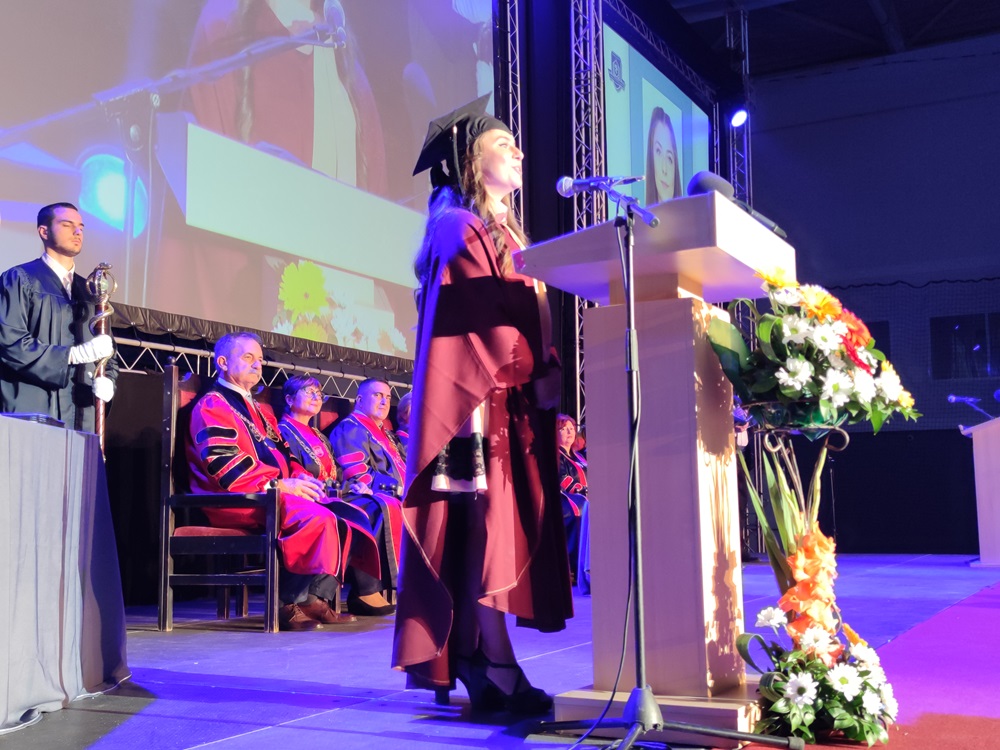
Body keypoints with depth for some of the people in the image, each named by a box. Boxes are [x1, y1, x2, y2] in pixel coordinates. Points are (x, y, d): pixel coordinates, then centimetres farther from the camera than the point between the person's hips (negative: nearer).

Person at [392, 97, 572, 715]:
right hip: (486, 396, -9)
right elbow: (481, 313, -14)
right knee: (491, 523, -12)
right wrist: (535, 375, -14)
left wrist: (548, 372, 8)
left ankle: (469, 659, 8)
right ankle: (496, 668, -12)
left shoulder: (506, 230, 25)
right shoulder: (459, 228, -3)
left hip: (518, 398, 9)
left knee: (499, 524, 5)